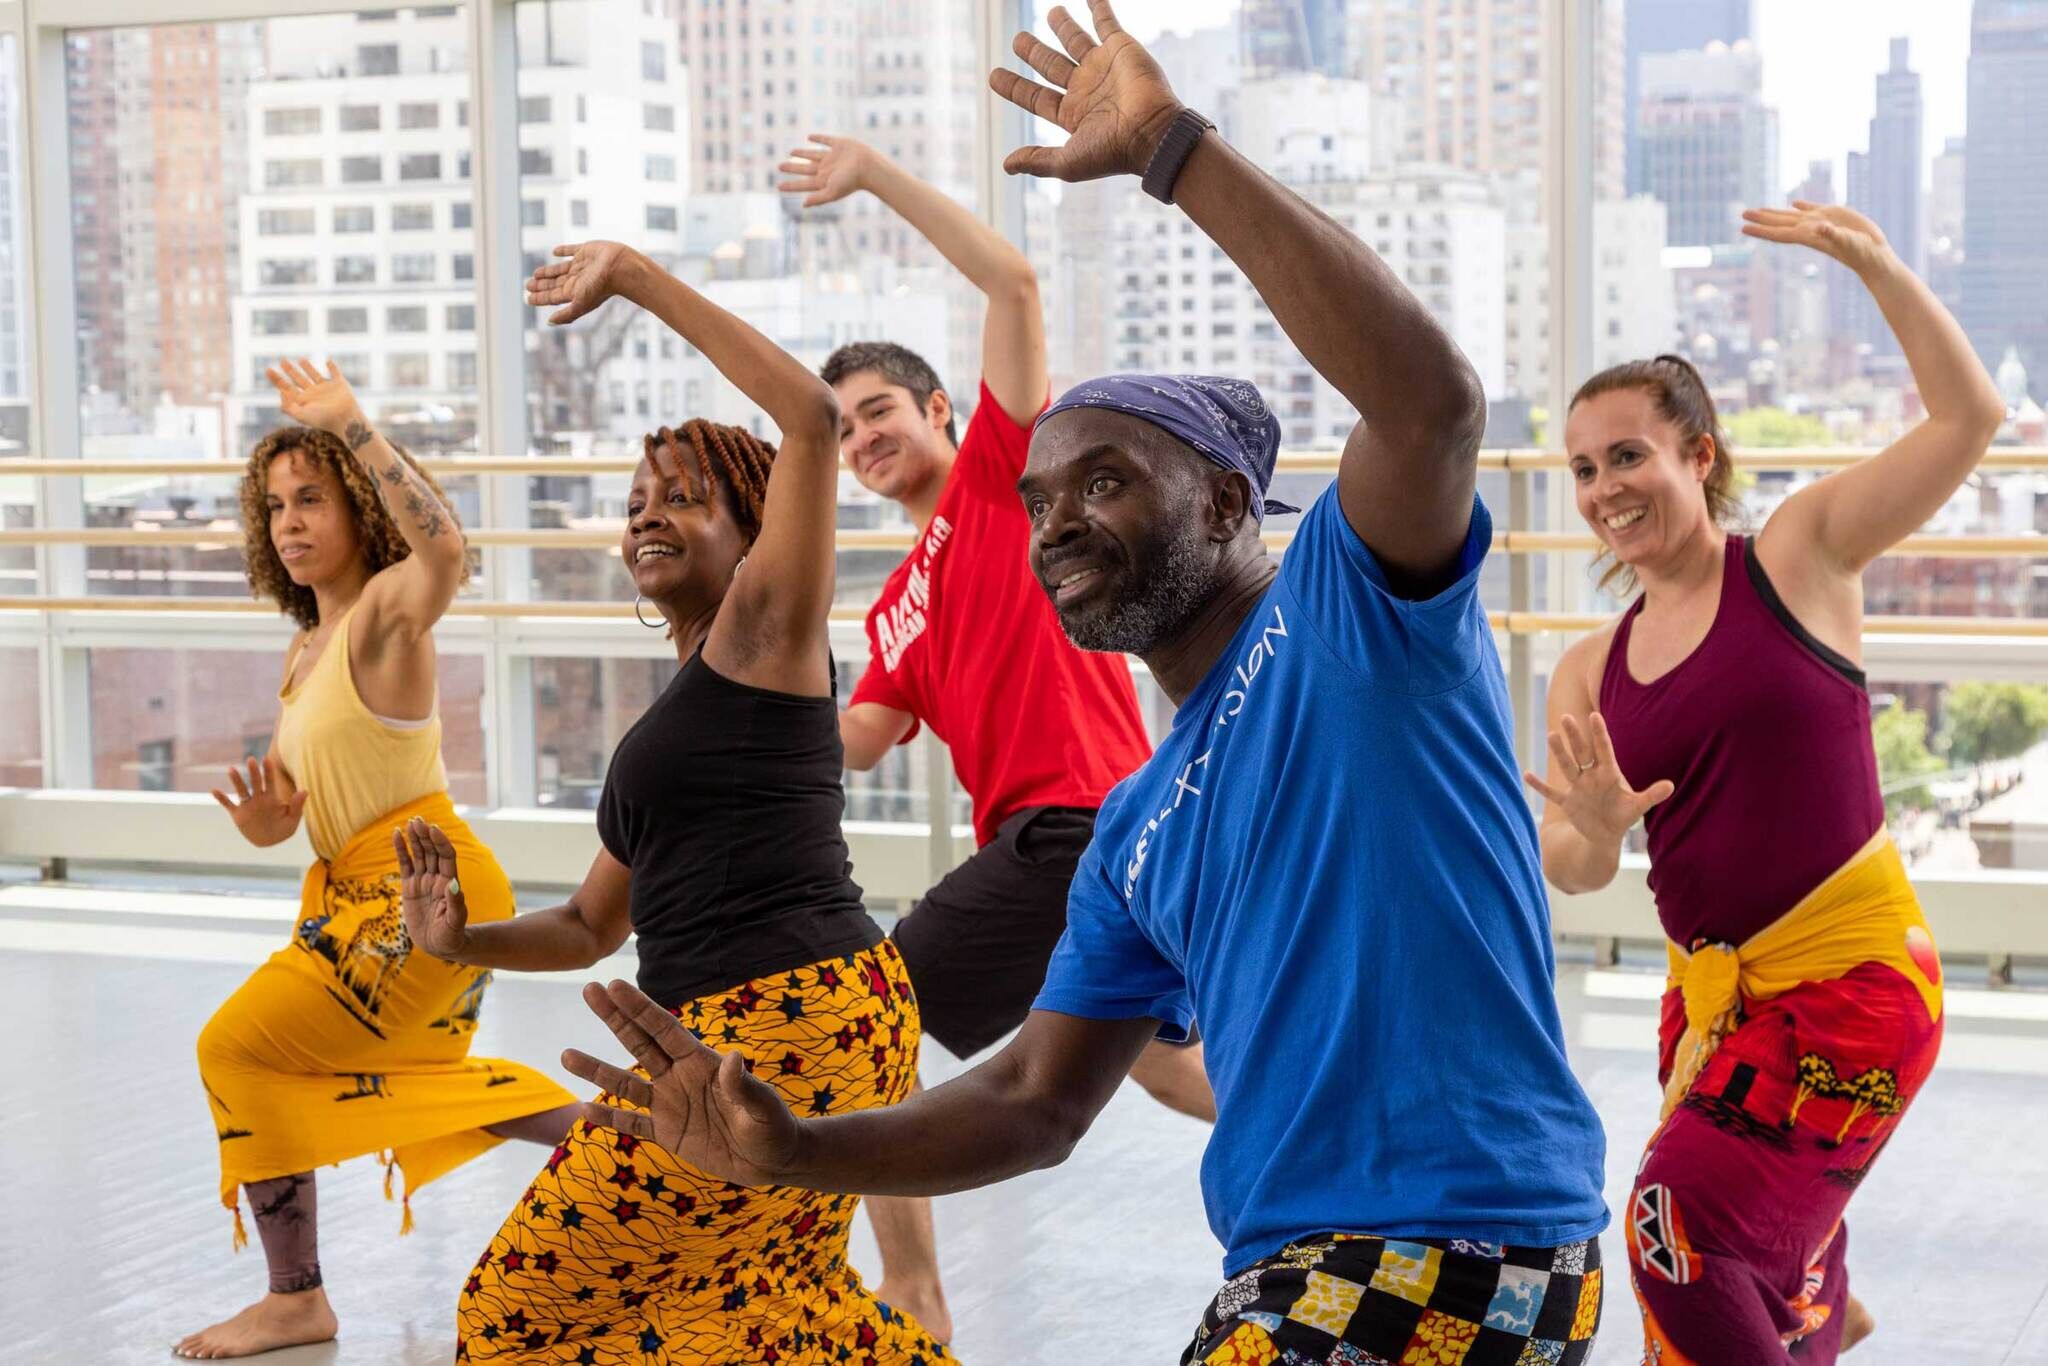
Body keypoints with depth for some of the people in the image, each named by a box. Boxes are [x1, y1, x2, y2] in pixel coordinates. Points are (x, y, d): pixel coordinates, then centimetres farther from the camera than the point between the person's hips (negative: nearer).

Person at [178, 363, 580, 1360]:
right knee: (419, 1075, 28)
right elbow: (288, 806, 14)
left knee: (238, 1047, -9)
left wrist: (352, 427, -37)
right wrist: (262, 818, -10)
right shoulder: (306, 648, 12)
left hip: (420, 884, -10)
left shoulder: (386, 610, -14)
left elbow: (442, 543, -39)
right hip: (359, 889, 10)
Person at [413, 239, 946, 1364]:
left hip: (788, 1024, -10)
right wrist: (462, 942, 6)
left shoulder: (765, 630, -3)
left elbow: (810, 414, -17)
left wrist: (635, 279, -12)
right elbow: (593, 926, 25)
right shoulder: (679, 713, 22)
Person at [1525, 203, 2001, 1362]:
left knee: (1686, 1230, -18)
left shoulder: (1801, 555, -3)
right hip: (1711, 993, 6)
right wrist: (1593, 826, -18)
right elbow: (1581, 870, 5)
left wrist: (1875, 261, -18)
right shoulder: (1591, 672, 9)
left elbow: (1970, 416, -12)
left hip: (1854, 976, -6)